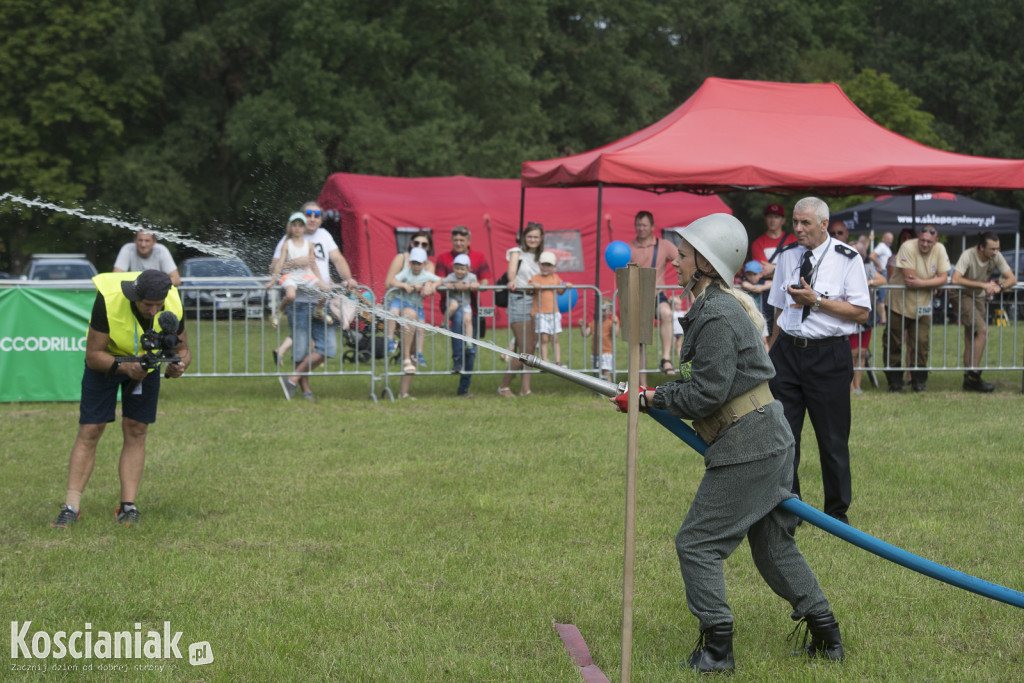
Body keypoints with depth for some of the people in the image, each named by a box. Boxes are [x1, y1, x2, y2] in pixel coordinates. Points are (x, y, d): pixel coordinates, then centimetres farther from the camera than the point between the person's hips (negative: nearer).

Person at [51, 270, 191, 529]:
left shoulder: (173, 305, -26)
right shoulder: (108, 300, -36)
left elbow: (183, 349, -10)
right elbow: (93, 355, -28)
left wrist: (179, 365, -34)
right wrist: (124, 367, -44)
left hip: (146, 362, 2)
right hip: (105, 360, -2)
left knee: (135, 431, -4)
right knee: (89, 431, -7)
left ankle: (128, 506, 0)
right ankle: (71, 507, -6)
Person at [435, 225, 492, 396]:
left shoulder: (478, 258, 9)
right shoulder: (443, 258, 7)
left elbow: (485, 283, 4)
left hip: (471, 305, 2)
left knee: (471, 350, 1)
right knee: (458, 317, -38)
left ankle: (464, 387, 9)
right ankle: (457, 360, -35)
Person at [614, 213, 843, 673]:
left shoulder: (717, 316, -19)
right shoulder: (717, 307, 13)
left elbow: (707, 393, -21)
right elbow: (705, 381, 19)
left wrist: (653, 398, -9)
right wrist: (657, 395, 10)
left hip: (747, 448, -10)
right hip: (769, 441, 10)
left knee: (696, 543, -2)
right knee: (773, 545, 19)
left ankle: (717, 649, 3)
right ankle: (826, 638, 25)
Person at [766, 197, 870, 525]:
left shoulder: (847, 259, -5)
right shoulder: (787, 256, 9)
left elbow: (861, 313, -8)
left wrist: (816, 301, -16)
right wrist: (771, 349, 15)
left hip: (829, 354, -4)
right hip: (787, 351, 4)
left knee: (833, 439, 4)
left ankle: (837, 513, 18)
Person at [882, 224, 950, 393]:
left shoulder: (940, 250, -6)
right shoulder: (908, 248, -21)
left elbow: (943, 278, -10)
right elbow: (910, 278, -25)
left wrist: (922, 283, -22)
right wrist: (933, 282, -13)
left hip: (922, 305, 3)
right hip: (900, 301, -3)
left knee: (921, 343, 0)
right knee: (894, 343, 3)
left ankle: (919, 380, 13)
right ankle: (895, 381, 14)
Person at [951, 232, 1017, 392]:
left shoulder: (996, 257, -9)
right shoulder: (968, 256, -25)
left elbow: (1012, 278, -8)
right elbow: (955, 279, -35)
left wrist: (1000, 286, -31)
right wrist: (983, 284, -34)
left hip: (980, 298, 6)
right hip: (964, 296, -6)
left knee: (971, 339, 7)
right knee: (982, 330, -20)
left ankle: (969, 379, 10)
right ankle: (974, 373, -16)